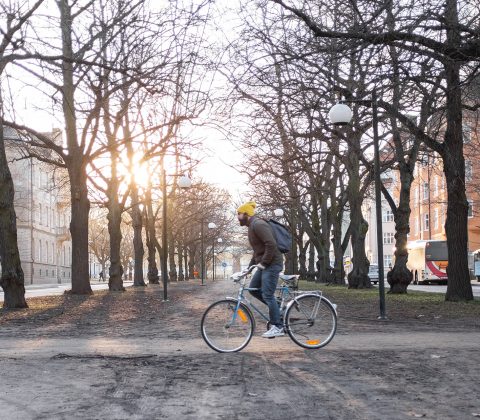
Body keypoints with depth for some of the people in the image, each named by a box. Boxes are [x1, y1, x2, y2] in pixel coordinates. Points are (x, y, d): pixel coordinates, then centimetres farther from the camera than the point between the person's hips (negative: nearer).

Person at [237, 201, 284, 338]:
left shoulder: (258, 224, -16)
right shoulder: (252, 226, 17)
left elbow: (271, 244, -26)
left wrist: (263, 263, -20)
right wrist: (250, 266, 19)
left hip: (272, 264, -10)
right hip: (264, 264, 10)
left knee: (267, 295, -9)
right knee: (253, 288, 12)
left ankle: (278, 327, -3)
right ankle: (277, 309, 18)